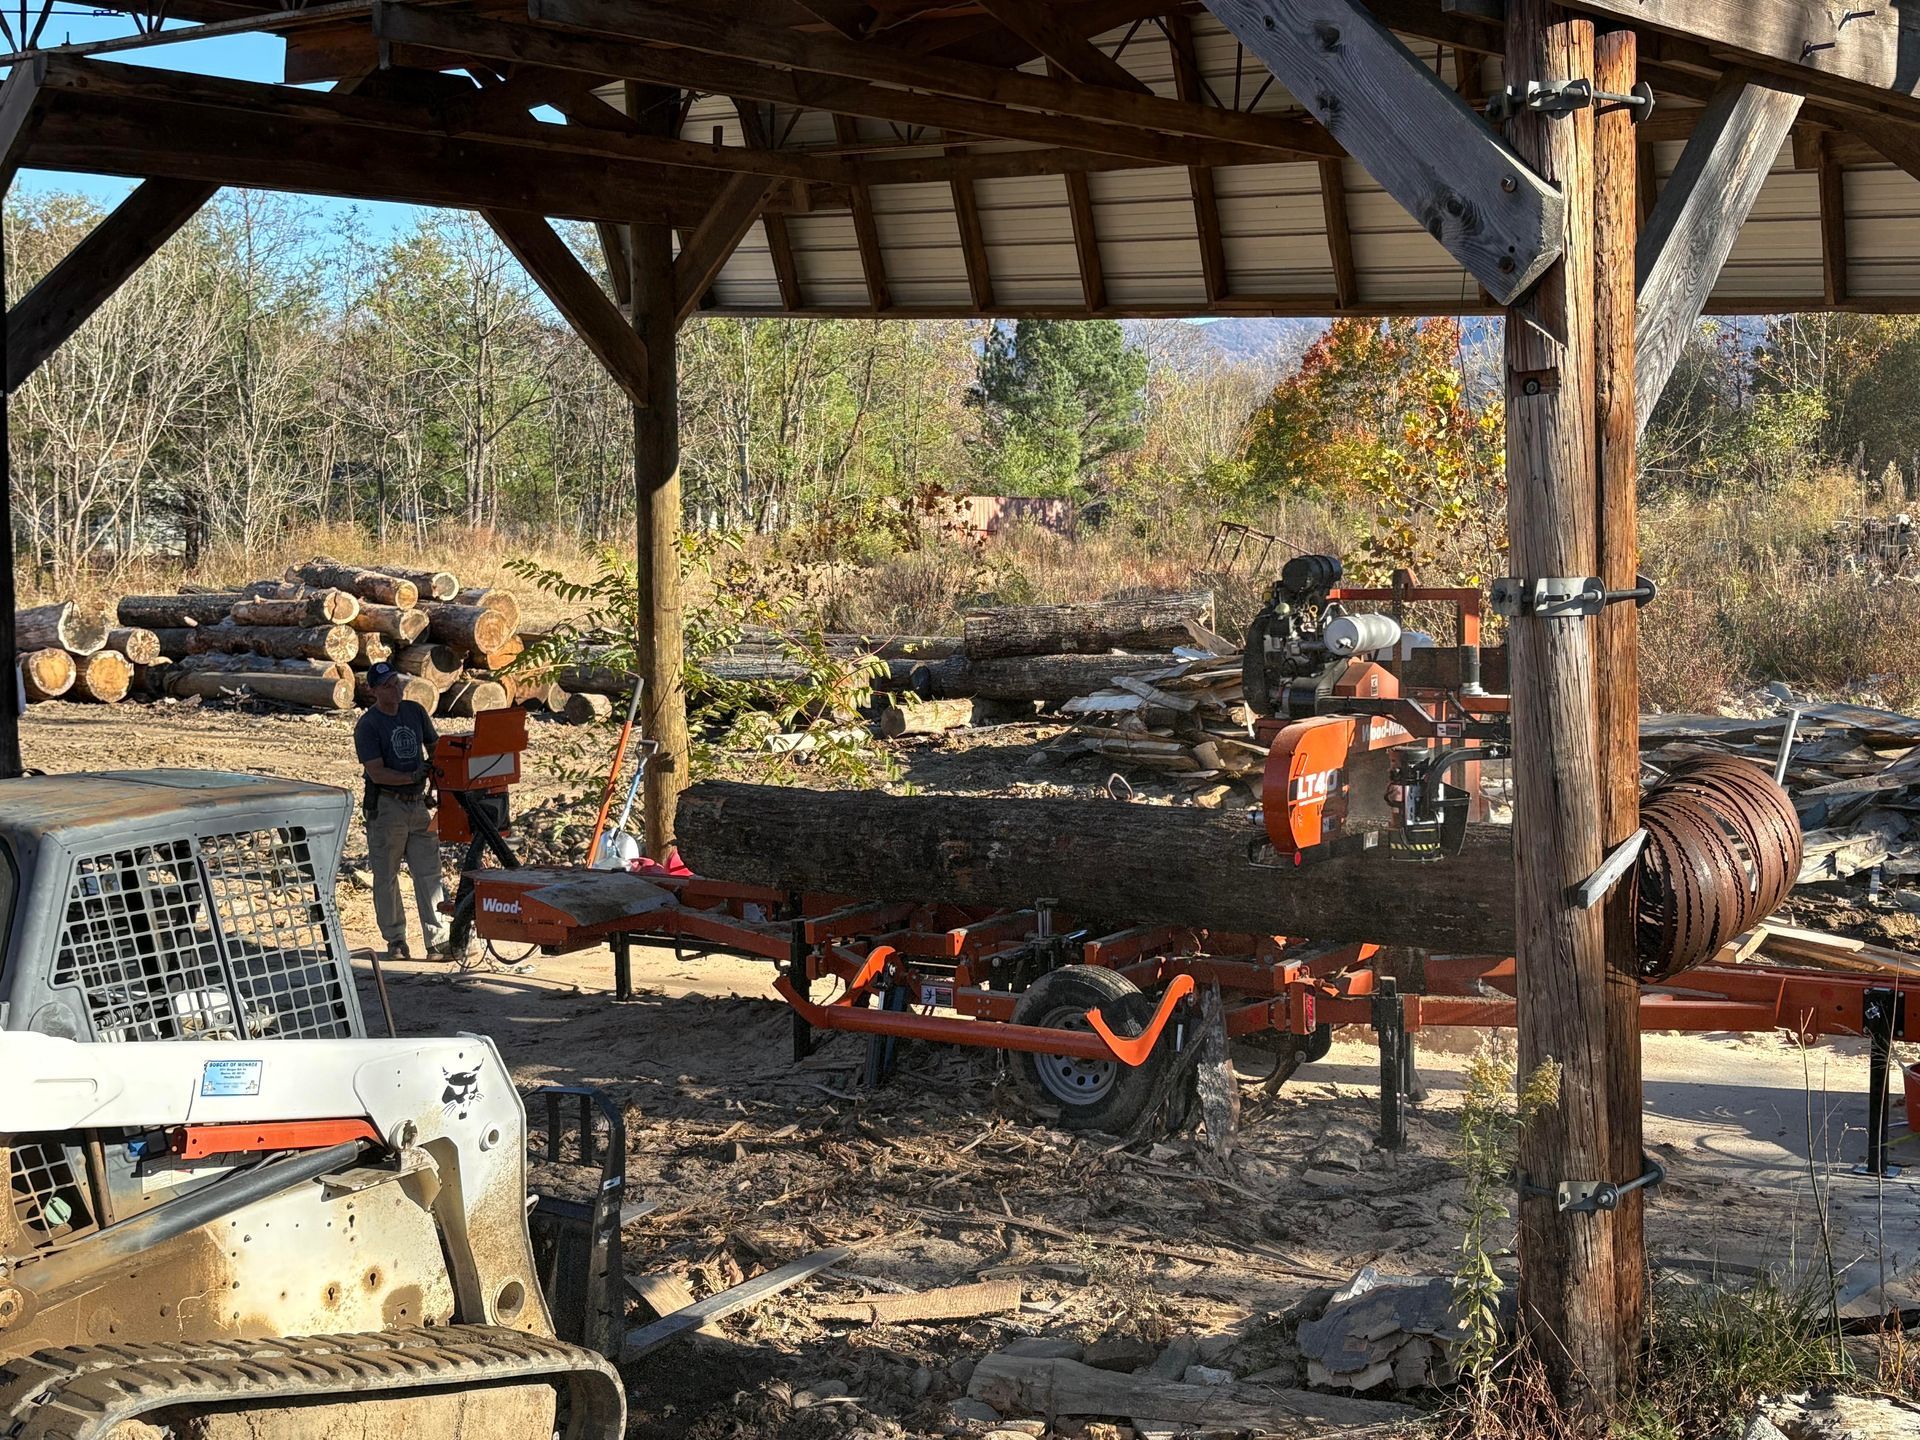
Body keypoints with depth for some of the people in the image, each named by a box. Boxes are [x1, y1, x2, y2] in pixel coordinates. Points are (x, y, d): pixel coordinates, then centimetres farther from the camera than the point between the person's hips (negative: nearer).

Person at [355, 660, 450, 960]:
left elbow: (434, 748, 18)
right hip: (386, 808, -5)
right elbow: (376, 772, -18)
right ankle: (395, 940, 16)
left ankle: (437, 941, -1)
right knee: (386, 877, 5)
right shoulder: (368, 725, -10)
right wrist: (412, 777, -28)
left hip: (419, 803, 5)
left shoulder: (415, 712, 7)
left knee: (429, 874, 0)